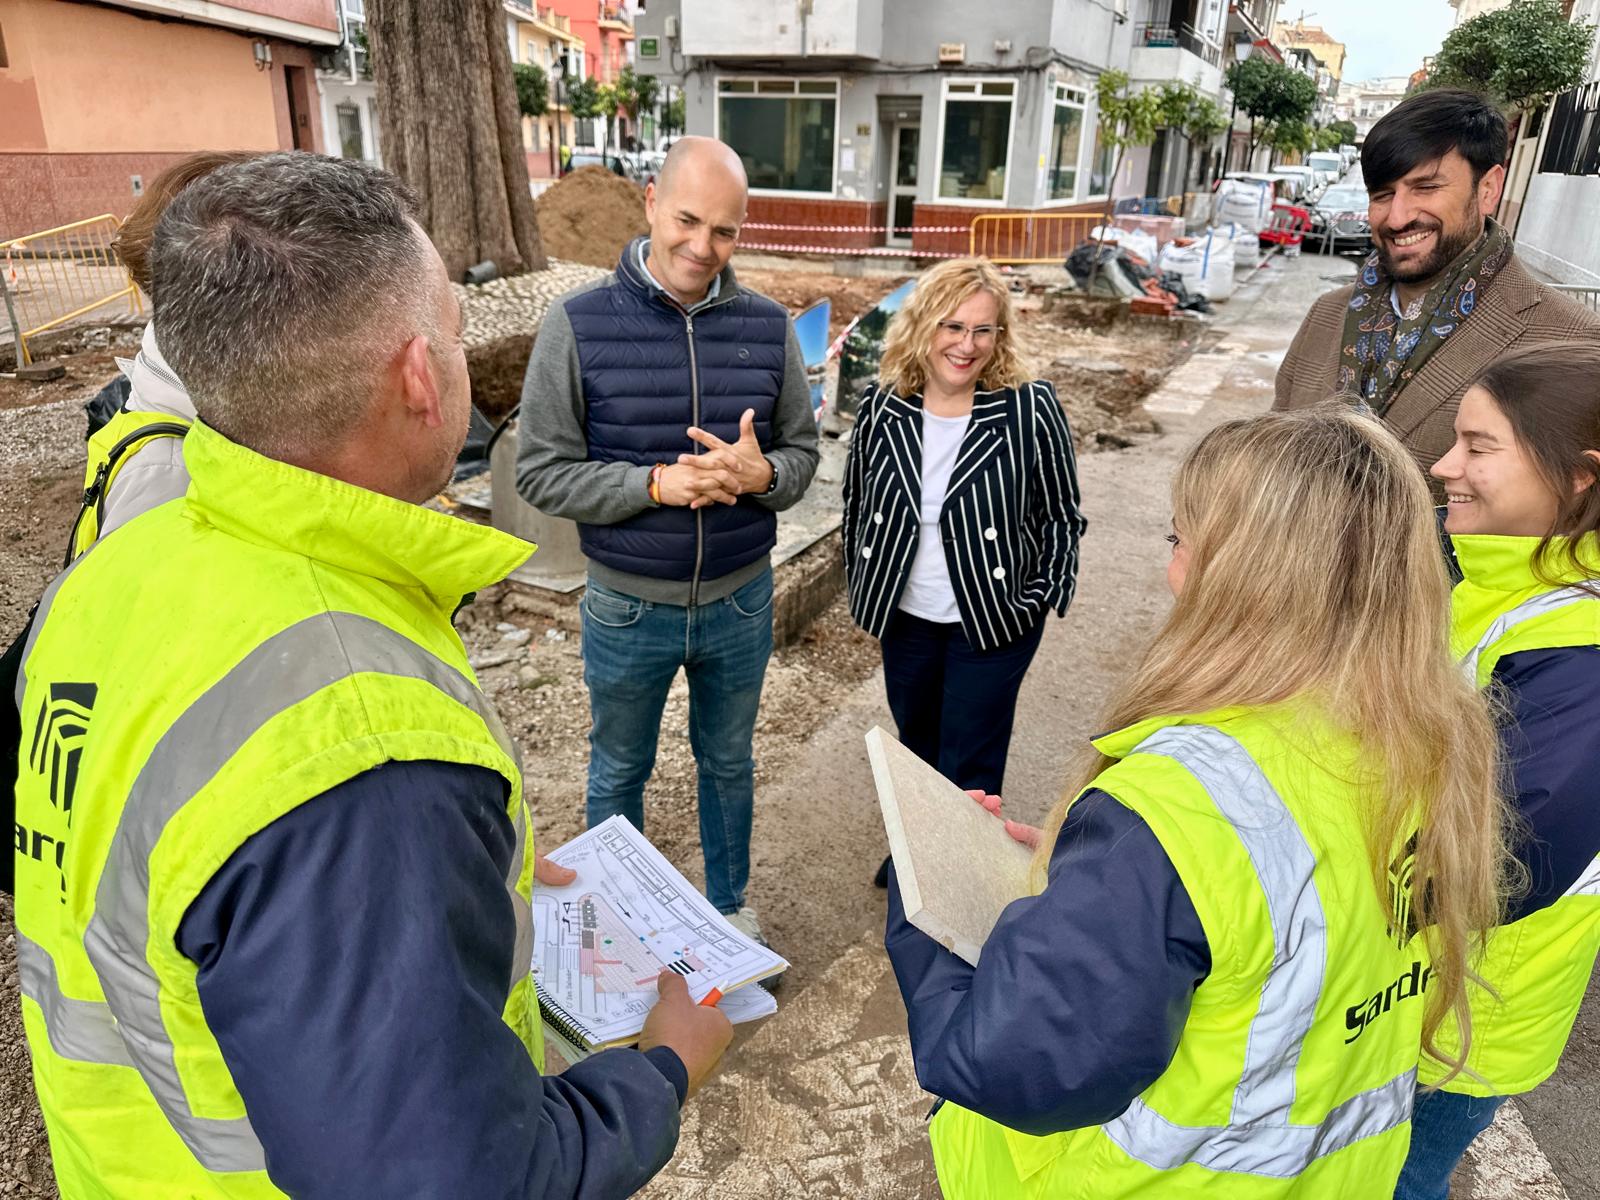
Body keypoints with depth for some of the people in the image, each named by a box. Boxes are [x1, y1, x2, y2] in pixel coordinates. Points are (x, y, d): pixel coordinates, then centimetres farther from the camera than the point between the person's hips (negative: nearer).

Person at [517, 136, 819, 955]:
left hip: (740, 601, 2)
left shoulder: (767, 327, -4)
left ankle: (729, 904, 46)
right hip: (627, 608, -2)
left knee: (729, 763, 21)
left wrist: (760, 473, -21)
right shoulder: (578, 324, -12)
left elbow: (802, 452, 2)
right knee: (619, 771, 19)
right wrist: (657, 484, -24)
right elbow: (540, 472, -12)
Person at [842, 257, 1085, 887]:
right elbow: (856, 504, 7)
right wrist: (862, 584, 7)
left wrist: (1039, 599, -10)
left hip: (993, 621, -4)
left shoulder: (1031, 408, -17)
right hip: (905, 616, 4)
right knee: (914, 740, 24)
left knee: (968, 765, 5)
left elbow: (1061, 516, -7)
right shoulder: (880, 408, -7)